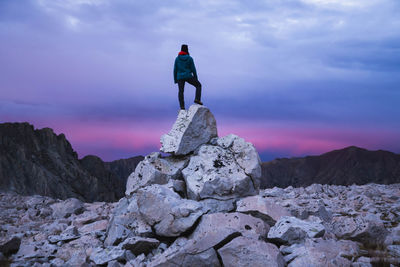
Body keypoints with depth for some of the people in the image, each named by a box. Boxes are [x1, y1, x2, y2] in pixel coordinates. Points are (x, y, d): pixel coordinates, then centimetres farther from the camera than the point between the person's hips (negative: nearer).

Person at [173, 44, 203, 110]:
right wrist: (196, 78, 7)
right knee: (198, 85, 15)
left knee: (181, 91, 5)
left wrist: (175, 79, 10)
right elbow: (193, 69, -2)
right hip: (188, 76, -2)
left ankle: (182, 106, -6)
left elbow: (175, 69, 3)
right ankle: (197, 99, -2)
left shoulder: (177, 58, 3)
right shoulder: (190, 58, -2)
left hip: (180, 77, 2)